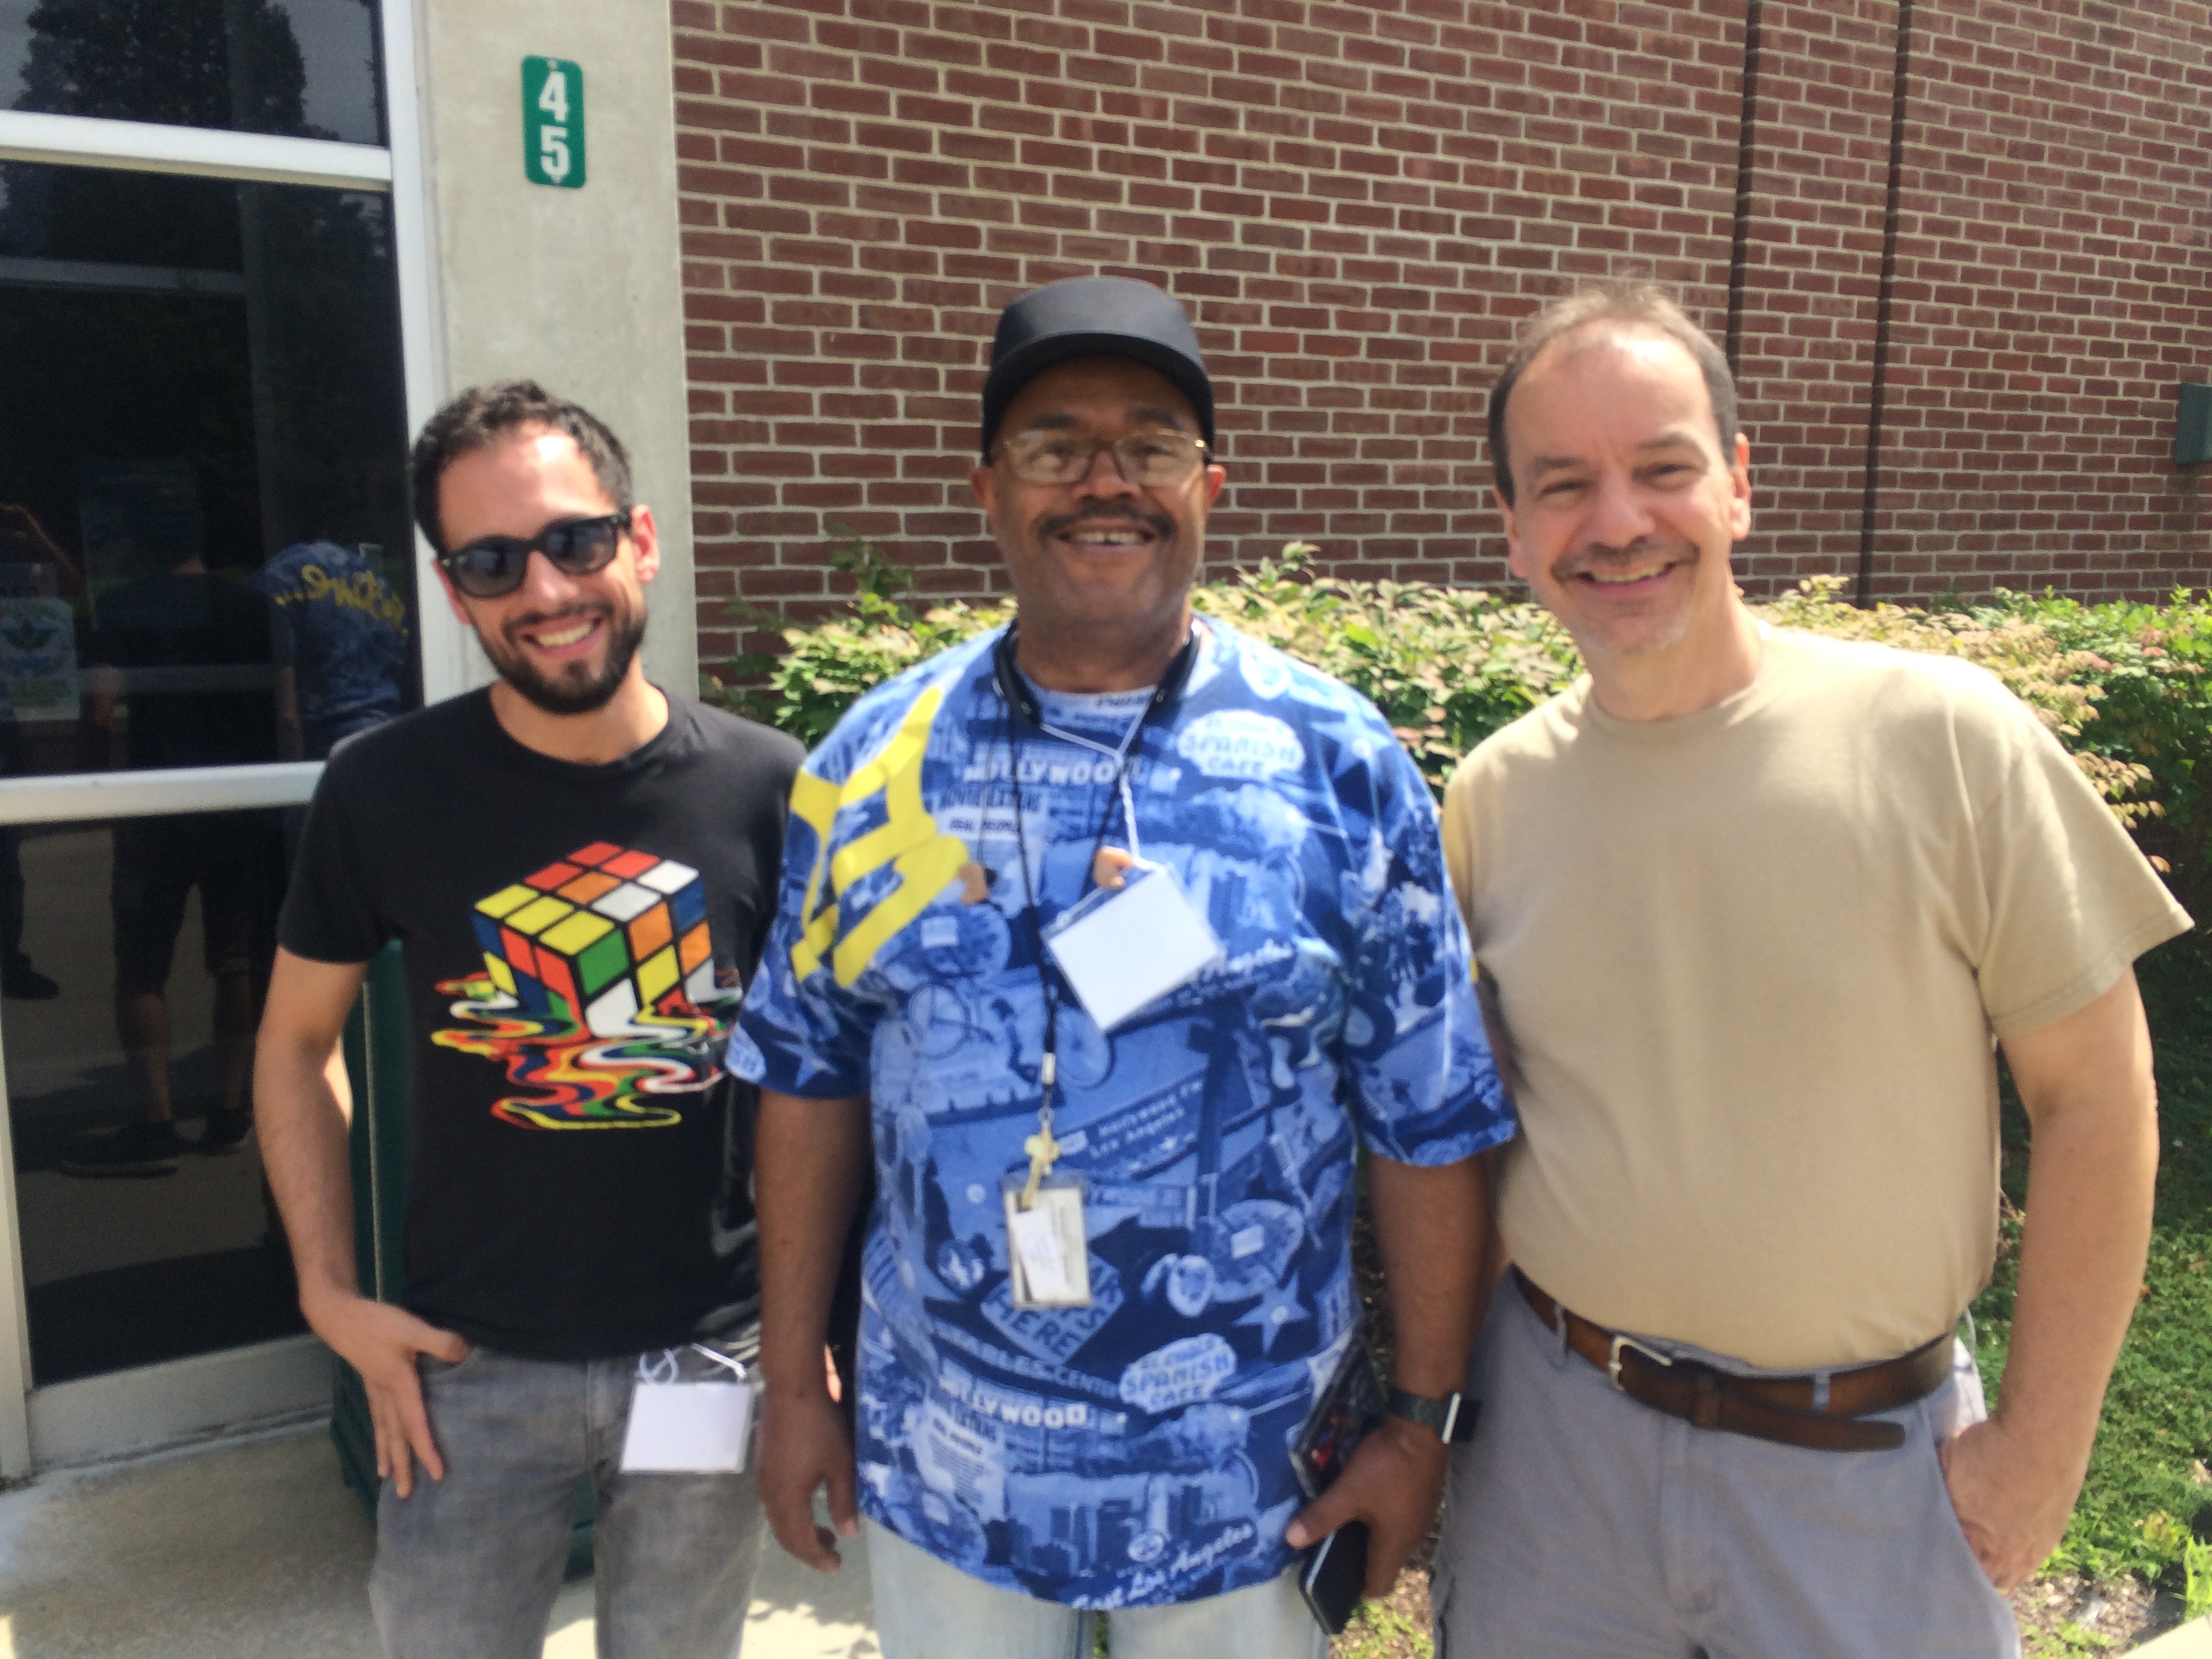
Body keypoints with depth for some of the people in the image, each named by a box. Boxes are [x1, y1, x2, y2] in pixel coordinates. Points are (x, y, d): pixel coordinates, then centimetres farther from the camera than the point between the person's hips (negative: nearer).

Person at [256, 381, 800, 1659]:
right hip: (473, 1371, 0)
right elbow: (298, 1044, 4)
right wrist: (332, 1296, -3)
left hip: (712, 1357, 1)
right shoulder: (385, 790, -10)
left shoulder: (768, 788, -10)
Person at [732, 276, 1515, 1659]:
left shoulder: (1339, 766, -9)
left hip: (1248, 1486, -1)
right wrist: (794, 1384, 5)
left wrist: (1424, 1422, -3)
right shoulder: (876, 761, -4)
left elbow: (1430, 1123, -5)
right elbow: (809, 1078, 3)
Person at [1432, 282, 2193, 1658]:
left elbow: (2096, 1097, -6)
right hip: (1551, 1433, 3)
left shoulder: (1944, 739, -13)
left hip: (1869, 1462, -2)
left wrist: (2043, 1442, -4)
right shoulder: (1491, 797, -4)